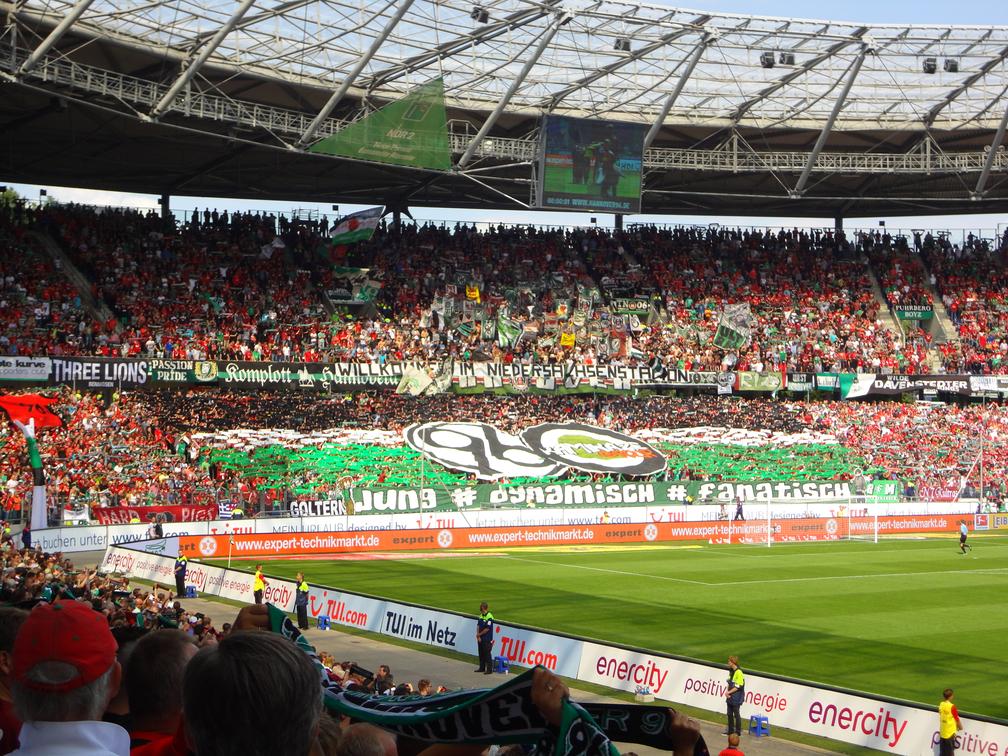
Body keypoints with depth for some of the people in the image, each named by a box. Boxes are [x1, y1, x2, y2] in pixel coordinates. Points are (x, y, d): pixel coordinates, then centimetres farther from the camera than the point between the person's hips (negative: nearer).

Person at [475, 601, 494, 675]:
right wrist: (478, 636, -3)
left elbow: (487, 629, -18)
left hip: (487, 640, -8)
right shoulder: (481, 616, 10)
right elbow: (478, 626, 8)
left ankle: (489, 669, 0)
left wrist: (479, 634, -8)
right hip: (480, 639, 8)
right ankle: (482, 668, 25)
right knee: (481, 654, 15)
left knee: (487, 654, -5)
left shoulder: (489, 617, -17)